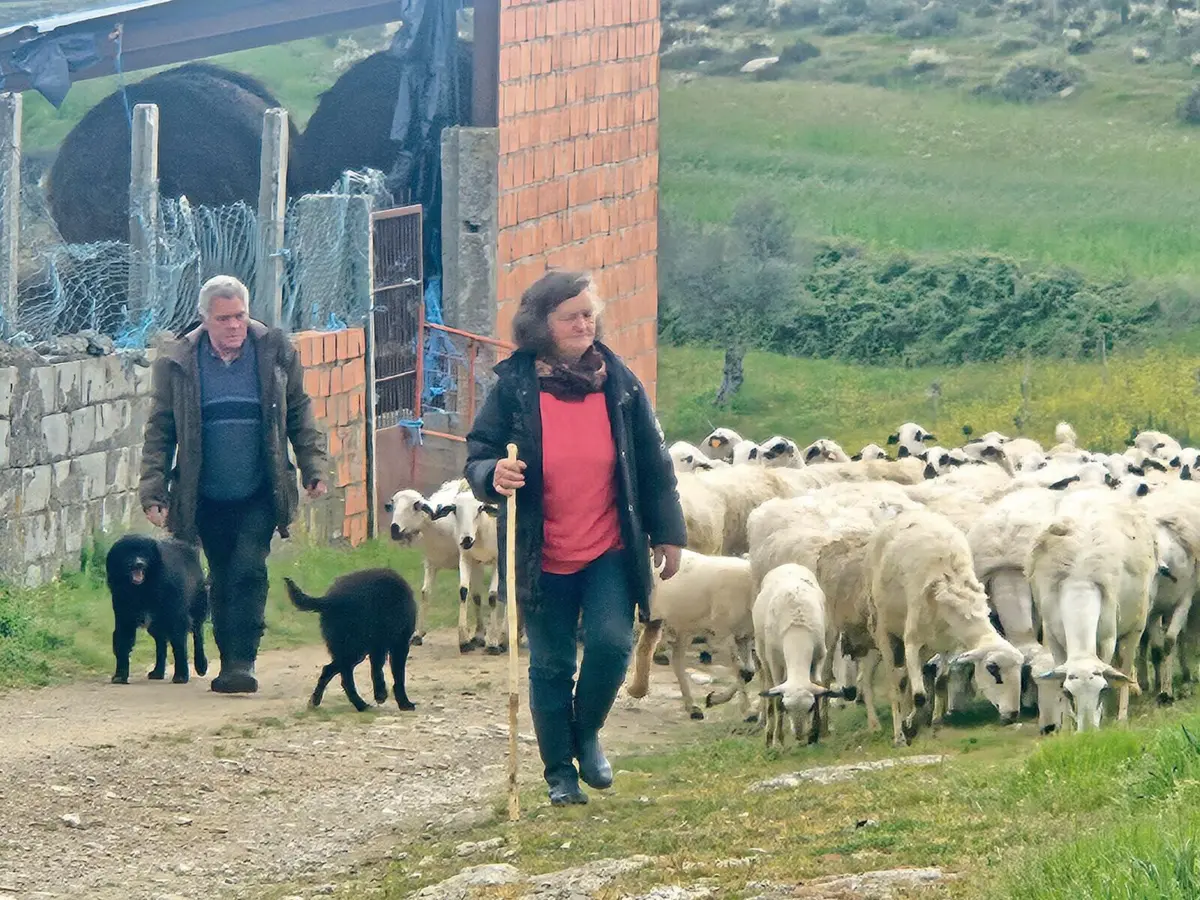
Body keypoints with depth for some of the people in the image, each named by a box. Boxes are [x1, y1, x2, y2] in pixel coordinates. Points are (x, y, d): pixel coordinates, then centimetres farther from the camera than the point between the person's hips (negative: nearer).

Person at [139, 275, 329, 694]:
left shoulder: (275, 352, 1)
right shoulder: (177, 363, -1)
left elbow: (299, 413, 10)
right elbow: (160, 431, 3)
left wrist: (314, 467, 4)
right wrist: (153, 490, -3)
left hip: (260, 494, -1)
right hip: (206, 498, 1)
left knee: (248, 570, -15)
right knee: (222, 578, 9)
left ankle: (242, 661, -15)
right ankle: (229, 661, 20)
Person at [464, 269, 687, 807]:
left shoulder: (619, 384, 1)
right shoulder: (513, 388, -6)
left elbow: (652, 465, 8)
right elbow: (478, 459, -2)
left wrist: (667, 534, 8)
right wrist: (493, 476, -26)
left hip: (610, 551, 1)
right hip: (542, 557, -1)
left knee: (611, 641, -16)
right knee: (551, 665, 5)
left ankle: (587, 734, 12)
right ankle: (560, 772, 21)